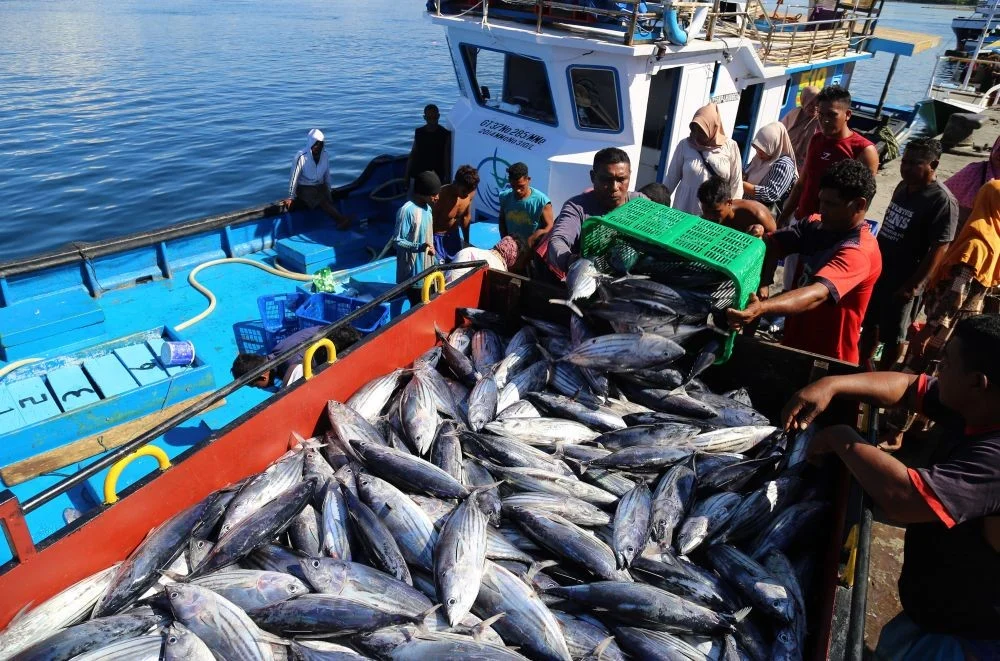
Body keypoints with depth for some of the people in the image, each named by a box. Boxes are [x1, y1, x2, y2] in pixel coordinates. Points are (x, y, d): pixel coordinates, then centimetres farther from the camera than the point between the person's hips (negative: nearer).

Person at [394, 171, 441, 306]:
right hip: (413, 272, -8)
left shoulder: (427, 208, 7)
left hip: (427, 269, 8)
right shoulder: (407, 211, -19)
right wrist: (419, 247, -32)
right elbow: (397, 241, -19)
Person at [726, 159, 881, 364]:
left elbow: (818, 294, -41)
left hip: (827, 359, -7)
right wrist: (762, 286, -28)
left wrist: (762, 308, -57)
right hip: (793, 345, 7)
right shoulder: (817, 225, -1)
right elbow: (773, 243, -9)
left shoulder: (858, 251, -26)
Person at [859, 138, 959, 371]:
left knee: (894, 335, 10)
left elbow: (939, 249, -21)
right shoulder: (903, 186, 4)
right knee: (869, 323, 21)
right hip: (878, 270, 7)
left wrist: (914, 285, -21)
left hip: (904, 280, -7)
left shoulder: (942, 201, -19)